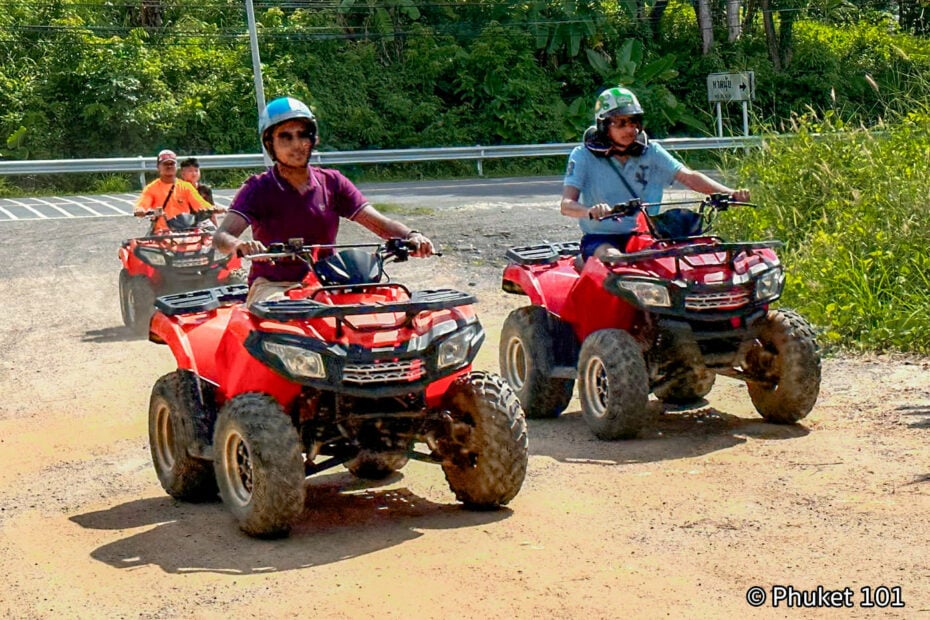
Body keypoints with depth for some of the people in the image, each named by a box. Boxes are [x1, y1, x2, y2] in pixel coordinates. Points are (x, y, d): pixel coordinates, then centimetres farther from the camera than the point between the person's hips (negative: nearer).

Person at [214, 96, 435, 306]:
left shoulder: (332, 182, 8)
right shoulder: (258, 188, -1)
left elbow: (378, 222, 0)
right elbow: (222, 235, -15)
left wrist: (412, 235, -22)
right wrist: (241, 245, -40)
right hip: (273, 287, -3)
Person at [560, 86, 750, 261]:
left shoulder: (650, 152, 5)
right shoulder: (583, 156, -3)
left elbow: (688, 176, -5)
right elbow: (567, 204, -15)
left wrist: (729, 193, -22)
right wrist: (590, 211, -40)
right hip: (601, 238, -3)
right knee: (614, 259, -36)